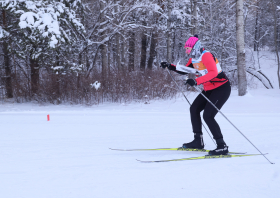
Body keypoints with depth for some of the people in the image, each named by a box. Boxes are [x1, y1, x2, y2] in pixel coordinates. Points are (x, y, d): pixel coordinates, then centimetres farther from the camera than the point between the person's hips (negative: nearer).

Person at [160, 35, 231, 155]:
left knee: (208, 116, -18)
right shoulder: (194, 58, 6)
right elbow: (185, 70, 21)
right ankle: (198, 141, 19)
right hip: (209, 89, 10)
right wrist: (170, 67, 8)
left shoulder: (206, 56, -22)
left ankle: (222, 146, -16)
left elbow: (213, 73, -37)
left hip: (221, 88, -10)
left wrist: (196, 81, -47)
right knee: (194, 109, 13)